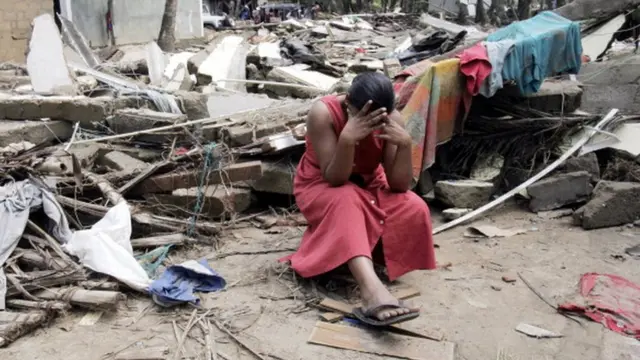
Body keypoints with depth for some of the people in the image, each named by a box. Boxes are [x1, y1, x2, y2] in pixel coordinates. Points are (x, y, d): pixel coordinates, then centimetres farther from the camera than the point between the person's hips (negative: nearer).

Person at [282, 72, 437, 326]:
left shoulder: (392, 119, -19)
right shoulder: (323, 113, -27)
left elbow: (400, 185, -20)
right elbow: (334, 179, -30)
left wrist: (405, 143, -36)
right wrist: (347, 138, -45)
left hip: (368, 185, 4)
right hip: (321, 187, -3)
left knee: (415, 209, -24)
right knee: (346, 202, -39)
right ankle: (372, 290, -54)